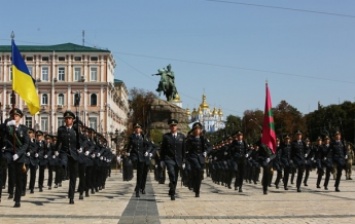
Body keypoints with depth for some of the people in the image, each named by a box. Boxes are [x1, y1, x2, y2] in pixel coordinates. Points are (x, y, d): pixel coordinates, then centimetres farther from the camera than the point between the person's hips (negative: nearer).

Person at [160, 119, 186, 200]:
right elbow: (162, 150, 4)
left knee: (175, 178, 9)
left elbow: (183, 150, 10)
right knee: (172, 174, -23)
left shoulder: (182, 136, 8)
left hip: (178, 159, 3)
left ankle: (172, 192, 25)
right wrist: (162, 160, -1)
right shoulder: (166, 136, 1)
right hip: (169, 159, -3)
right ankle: (172, 193, -21)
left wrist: (183, 161, 6)